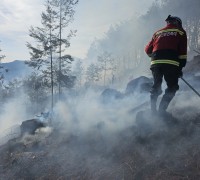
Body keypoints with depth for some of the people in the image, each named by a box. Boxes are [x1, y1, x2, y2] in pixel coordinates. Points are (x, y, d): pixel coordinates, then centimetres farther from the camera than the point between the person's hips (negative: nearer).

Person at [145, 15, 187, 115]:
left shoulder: (158, 32, 24)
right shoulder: (180, 32, 15)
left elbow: (148, 49, 22)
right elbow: (183, 51, 6)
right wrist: (181, 67, 9)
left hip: (155, 62, 4)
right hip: (171, 63, -4)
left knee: (156, 86, 18)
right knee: (172, 87, 6)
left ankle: (152, 109, 12)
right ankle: (161, 110, -7)